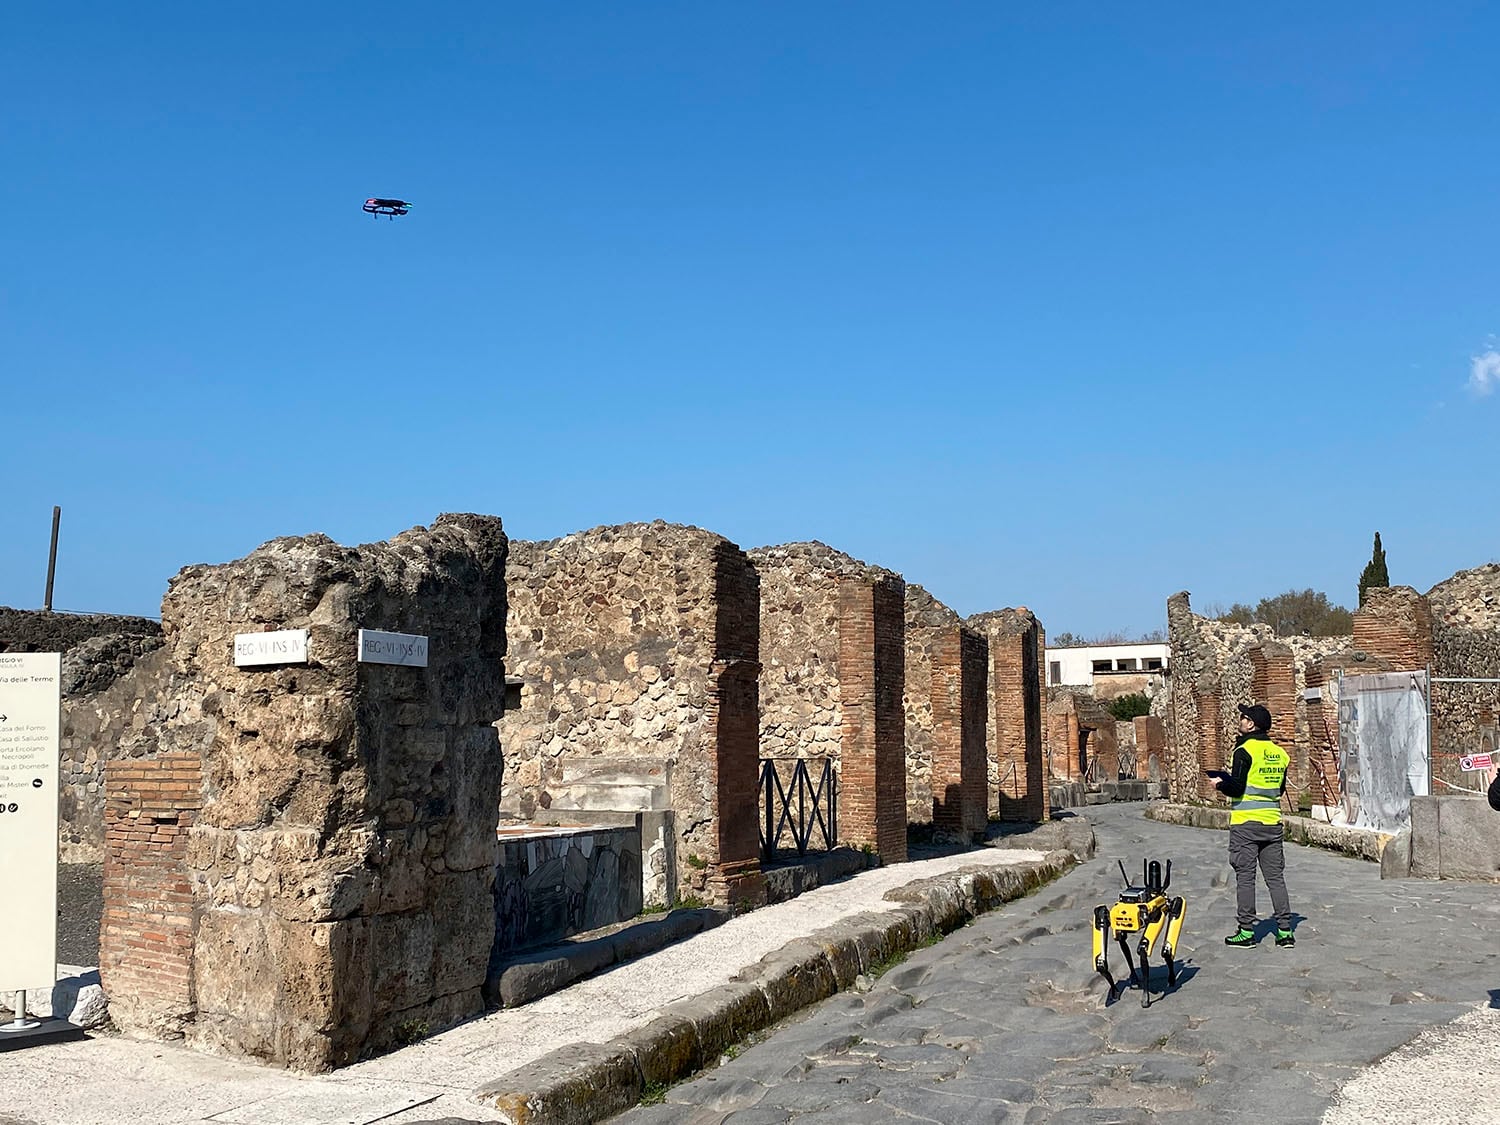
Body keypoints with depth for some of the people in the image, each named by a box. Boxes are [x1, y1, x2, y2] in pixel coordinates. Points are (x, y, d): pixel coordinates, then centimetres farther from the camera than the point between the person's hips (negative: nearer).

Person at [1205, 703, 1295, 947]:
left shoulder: (1244, 751, -12)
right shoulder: (1279, 753, 9)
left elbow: (1236, 788, -16)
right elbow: (1280, 788, 17)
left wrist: (1220, 783, 2)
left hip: (1246, 822, -6)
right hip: (1272, 822, 6)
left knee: (1245, 876, 0)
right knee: (1275, 876, 9)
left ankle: (1246, 931, 3)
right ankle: (1285, 930, 8)